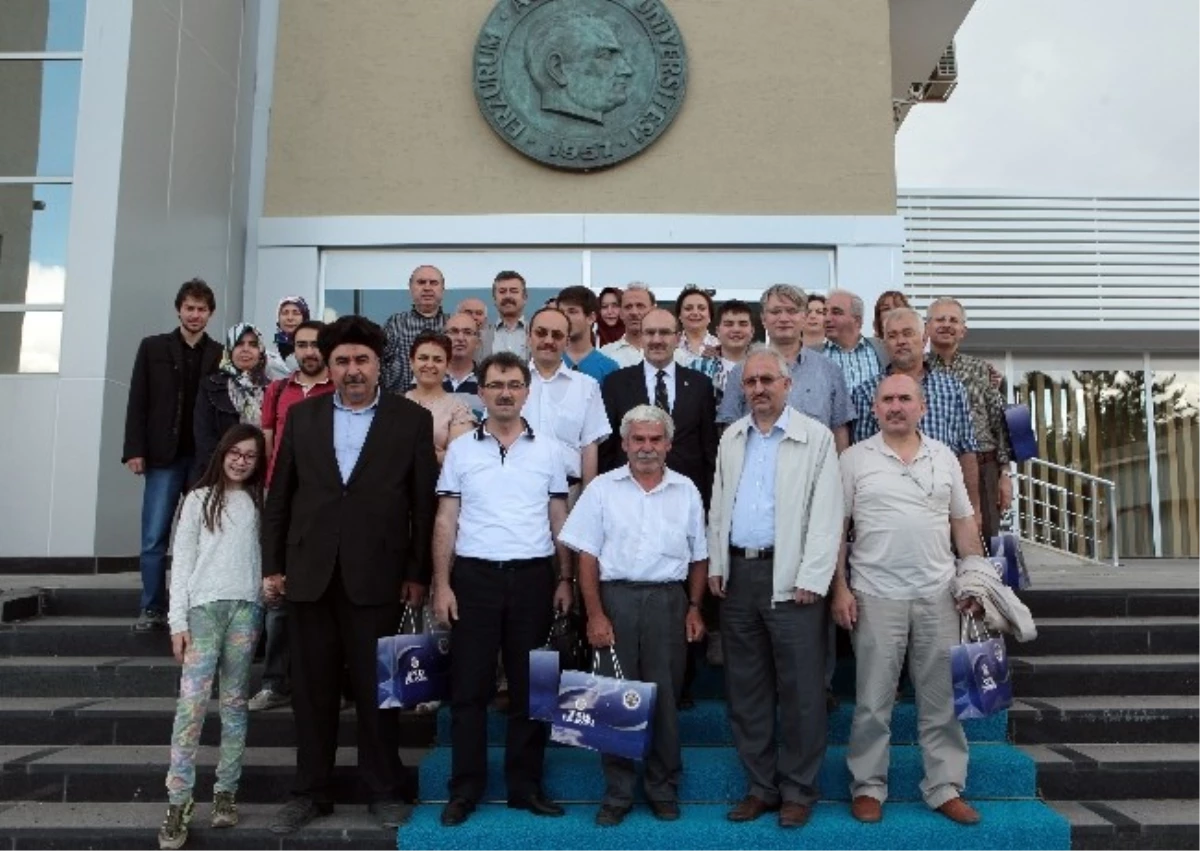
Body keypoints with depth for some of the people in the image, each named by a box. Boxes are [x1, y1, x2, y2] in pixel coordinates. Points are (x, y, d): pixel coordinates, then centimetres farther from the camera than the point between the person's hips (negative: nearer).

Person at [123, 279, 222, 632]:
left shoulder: (221, 354, 6)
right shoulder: (153, 347, 7)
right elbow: (137, 402, 4)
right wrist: (135, 450, -5)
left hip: (206, 459, 0)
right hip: (164, 457, 0)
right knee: (154, 537, 0)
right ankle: (152, 609, 10)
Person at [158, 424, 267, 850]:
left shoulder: (259, 502, 14)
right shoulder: (199, 499, 9)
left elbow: (264, 555, 10)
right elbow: (182, 561, 4)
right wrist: (178, 620, -3)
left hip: (246, 608, 2)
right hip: (204, 607, -2)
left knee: (234, 702, 6)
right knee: (192, 700, -10)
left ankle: (225, 791, 13)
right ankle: (178, 802, -6)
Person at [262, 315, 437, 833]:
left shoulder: (412, 419, -1)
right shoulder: (301, 416, 8)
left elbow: (424, 503, -2)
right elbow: (279, 496, 9)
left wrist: (418, 573, -5)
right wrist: (272, 565, 5)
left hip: (375, 575, -3)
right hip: (310, 572, 3)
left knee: (375, 687, 6)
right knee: (311, 688, 11)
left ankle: (386, 789, 22)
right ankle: (311, 791, 26)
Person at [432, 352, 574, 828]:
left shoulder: (547, 450, 6)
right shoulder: (461, 449, 4)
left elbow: (559, 520, 9)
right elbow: (445, 522, 3)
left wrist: (565, 579, 2)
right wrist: (441, 584, -4)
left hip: (533, 576, 1)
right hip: (474, 576, -1)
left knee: (531, 685, 7)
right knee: (468, 686, 3)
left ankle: (525, 785, 19)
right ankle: (465, 788, 15)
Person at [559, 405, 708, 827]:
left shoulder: (686, 490, 7)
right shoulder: (602, 488, 2)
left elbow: (698, 557, 12)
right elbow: (587, 557, -1)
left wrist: (694, 609, 5)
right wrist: (595, 615, -7)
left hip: (668, 601, 1)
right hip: (615, 598, -1)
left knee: (665, 698, 8)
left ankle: (664, 789, 23)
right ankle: (617, 792, 18)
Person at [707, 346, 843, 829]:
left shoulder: (816, 438, -2)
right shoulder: (731, 438, 13)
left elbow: (826, 514, -8)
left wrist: (811, 579, -14)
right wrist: (716, 565, 8)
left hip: (789, 577, -5)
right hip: (738, 573, 5)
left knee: (800, 690, 2)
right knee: (746, 689, 11)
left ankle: (798, 791, 17)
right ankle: (761, 787, 23)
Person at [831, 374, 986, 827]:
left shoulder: (944, 457, 8)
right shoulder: (854, 459, -1)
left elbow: (964, 523, 12)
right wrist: (840, 589, -7)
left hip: (938, 595, 3)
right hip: (876, 596, -3)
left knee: (942, 699, 10)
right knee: (873, 701, 5)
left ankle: (946, 788, 23)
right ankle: (868, 788, 18)